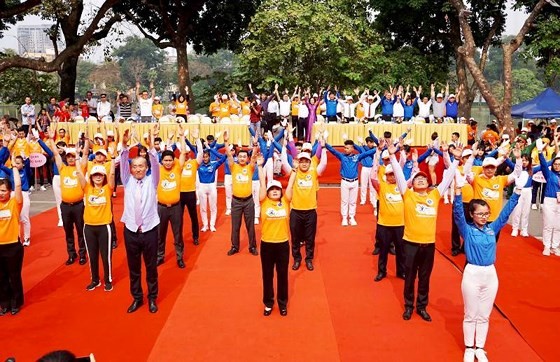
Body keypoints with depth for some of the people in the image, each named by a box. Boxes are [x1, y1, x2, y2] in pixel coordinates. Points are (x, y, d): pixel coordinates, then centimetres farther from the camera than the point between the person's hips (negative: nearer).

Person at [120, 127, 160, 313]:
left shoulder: (152, 181, 1)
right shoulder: (127, 181, 5)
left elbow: (155, 165, -14)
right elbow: (122, 164, -8)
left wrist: (151, 147, -30)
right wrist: (124, 146, -24)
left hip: (149, 230, -1)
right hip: (131, 230, 1)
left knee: (151, 267, 9)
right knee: (133, 268, 11)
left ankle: (152, 298, 25)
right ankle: (137, 298, 27)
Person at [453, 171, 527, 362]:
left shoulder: (492, 228, 3)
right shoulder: (467, 230, -8)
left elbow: (506, 212, 1)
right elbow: (458, 213, -22)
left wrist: (517, 191, -8)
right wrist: (458, 190, -36)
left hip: (491, 274, 4)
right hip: (472, 274, -3)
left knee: (484, 315, 14)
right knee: (470, 315, 10)